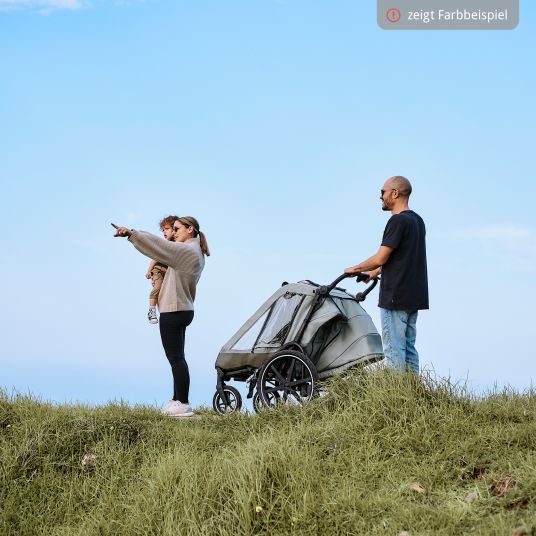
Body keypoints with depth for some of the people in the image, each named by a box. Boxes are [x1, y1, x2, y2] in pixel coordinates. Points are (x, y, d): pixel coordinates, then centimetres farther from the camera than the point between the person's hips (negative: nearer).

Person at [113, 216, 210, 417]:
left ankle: (183, 404, -8)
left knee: (176, 358, -8)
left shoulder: (187, 250, -14)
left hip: (173, 311, -10)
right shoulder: (196, 253, 15)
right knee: (176, 357, 15)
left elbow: (158, 245, -20)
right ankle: (177, 400, 22)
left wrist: (130, 233, -22)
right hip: (182, 310, 10)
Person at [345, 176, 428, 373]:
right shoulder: (417, 220, 14)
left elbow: (380, 258, -17)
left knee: (394, 349, -5)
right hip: (414, 297, 9)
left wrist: (355, 269, -1)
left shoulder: (398, 221, -15)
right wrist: (376, 272, 30)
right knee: (408, 347, 12)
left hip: (395, 297, -9)